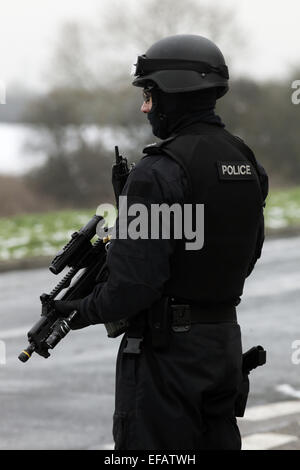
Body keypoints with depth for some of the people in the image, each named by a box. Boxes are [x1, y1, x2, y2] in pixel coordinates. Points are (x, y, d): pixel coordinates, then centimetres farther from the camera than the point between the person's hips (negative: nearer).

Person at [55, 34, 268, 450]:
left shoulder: (160, 173, -19)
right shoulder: (245, 161, 7)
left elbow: (135, 280, -22)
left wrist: (87, 311, -6)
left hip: (168, 346, -8)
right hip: (225, 338, 8)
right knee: (217, 439, 15)